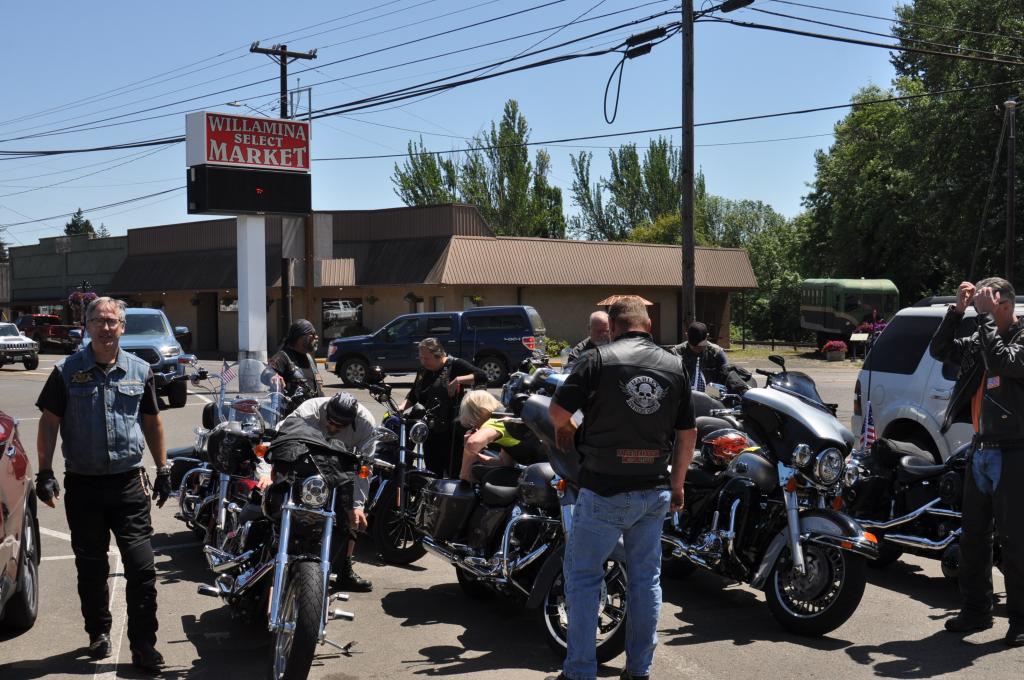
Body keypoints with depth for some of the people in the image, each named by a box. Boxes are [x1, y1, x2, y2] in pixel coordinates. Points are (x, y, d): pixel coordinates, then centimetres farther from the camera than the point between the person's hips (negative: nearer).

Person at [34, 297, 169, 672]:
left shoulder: (140, 370, 6)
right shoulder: (66, 371, 0)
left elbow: (152, 422, 14)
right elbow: (49, 422, 2)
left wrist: (163, 469, 12)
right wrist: (45, 473, -5)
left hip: (129, 482, 0)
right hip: (83, 485, 0)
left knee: (141, 567, -4)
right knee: (91, 567, 13)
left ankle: (143, 644, 3)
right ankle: (98, 631, 31)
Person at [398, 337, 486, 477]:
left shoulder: (454, 365, -5)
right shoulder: (423, 372, 15)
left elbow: (482, 377, -14)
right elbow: (413, 396, 23)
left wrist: (458, 380, -23)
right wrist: (402, 407, 4)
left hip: (451, 430, -7)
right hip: (430, 431, 7)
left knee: (454, 474, -7)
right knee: (433, 474, 11)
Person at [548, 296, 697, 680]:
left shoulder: (598, 360, -10)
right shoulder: (675, 366, 4)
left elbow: (558, 410, -10)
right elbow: (687, 434, 9)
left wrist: (566, 431, 12)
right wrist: (677, 485, 19)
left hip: (604, 491, -4)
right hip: (654, 491, 5)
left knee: (583, 575, 7)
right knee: (646, 577, 14)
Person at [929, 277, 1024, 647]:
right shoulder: (983, 338, 11)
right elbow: (939, 350, 11)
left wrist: (985, 315, -19)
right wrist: (957, 310, 1)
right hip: (981, 450, 8)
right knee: (973, 535, 13)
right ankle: (976, 610, 24)